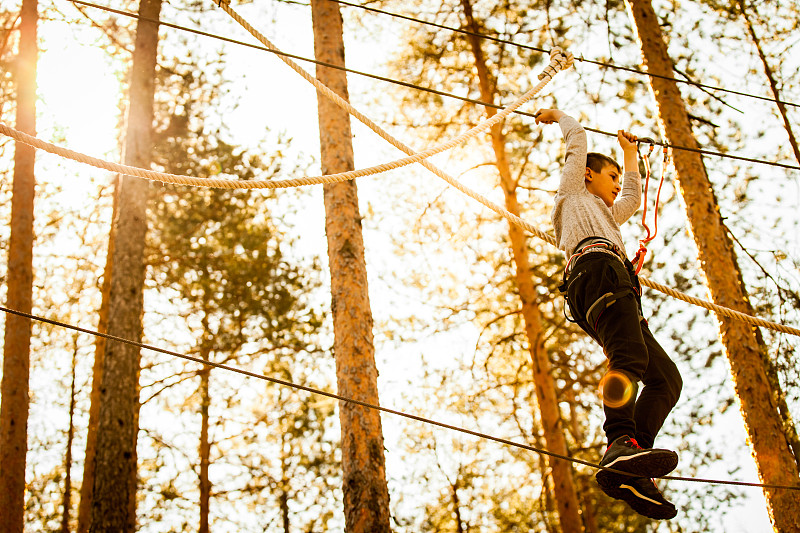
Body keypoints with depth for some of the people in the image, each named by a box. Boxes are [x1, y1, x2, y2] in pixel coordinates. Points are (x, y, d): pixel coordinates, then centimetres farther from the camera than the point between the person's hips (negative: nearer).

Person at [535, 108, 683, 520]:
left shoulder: (606, 215, 47)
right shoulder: (573, 193, 27)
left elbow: (633, 197, 60)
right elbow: (577, 138, 27)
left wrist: (631, 153, 68)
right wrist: (558, 116, 44)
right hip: (598, 269, -8)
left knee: (666, 378, -9)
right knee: (630, 356, -34)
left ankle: (628, 471, -26)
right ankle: (620, 443, -57)